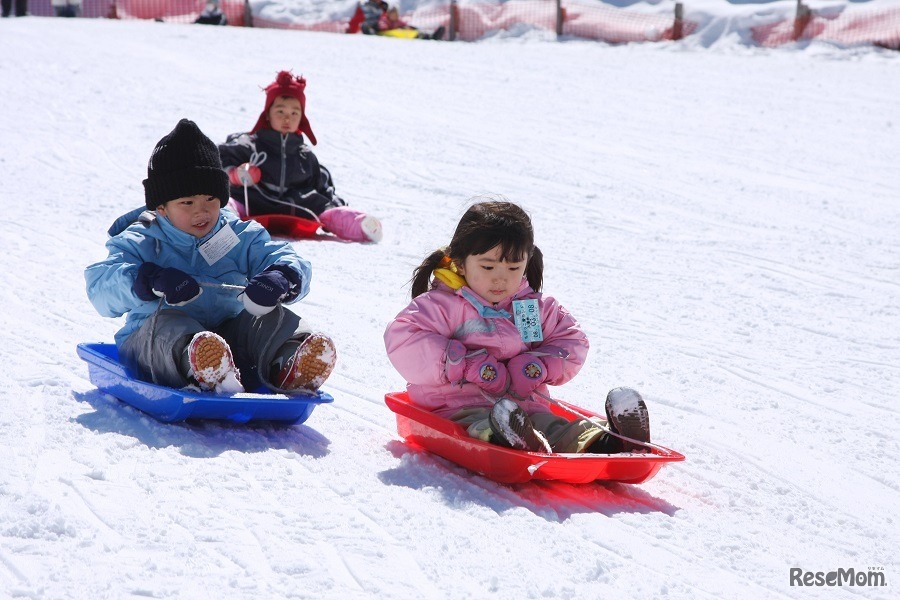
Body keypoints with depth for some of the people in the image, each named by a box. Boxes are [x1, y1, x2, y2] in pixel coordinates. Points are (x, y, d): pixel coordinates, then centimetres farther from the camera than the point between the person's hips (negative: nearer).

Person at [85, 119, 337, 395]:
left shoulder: (242, 236, 11)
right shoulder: (140, 243, 3)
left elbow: (290, 262, 1)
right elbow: (100, 288, -12)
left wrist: (281, 278, -26)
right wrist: (152, 280, -31)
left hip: (229, 338, 3)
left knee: (270, 317, -19)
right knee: (167, 320, -33)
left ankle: (287, 364, -53)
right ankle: (200, 368, -67)